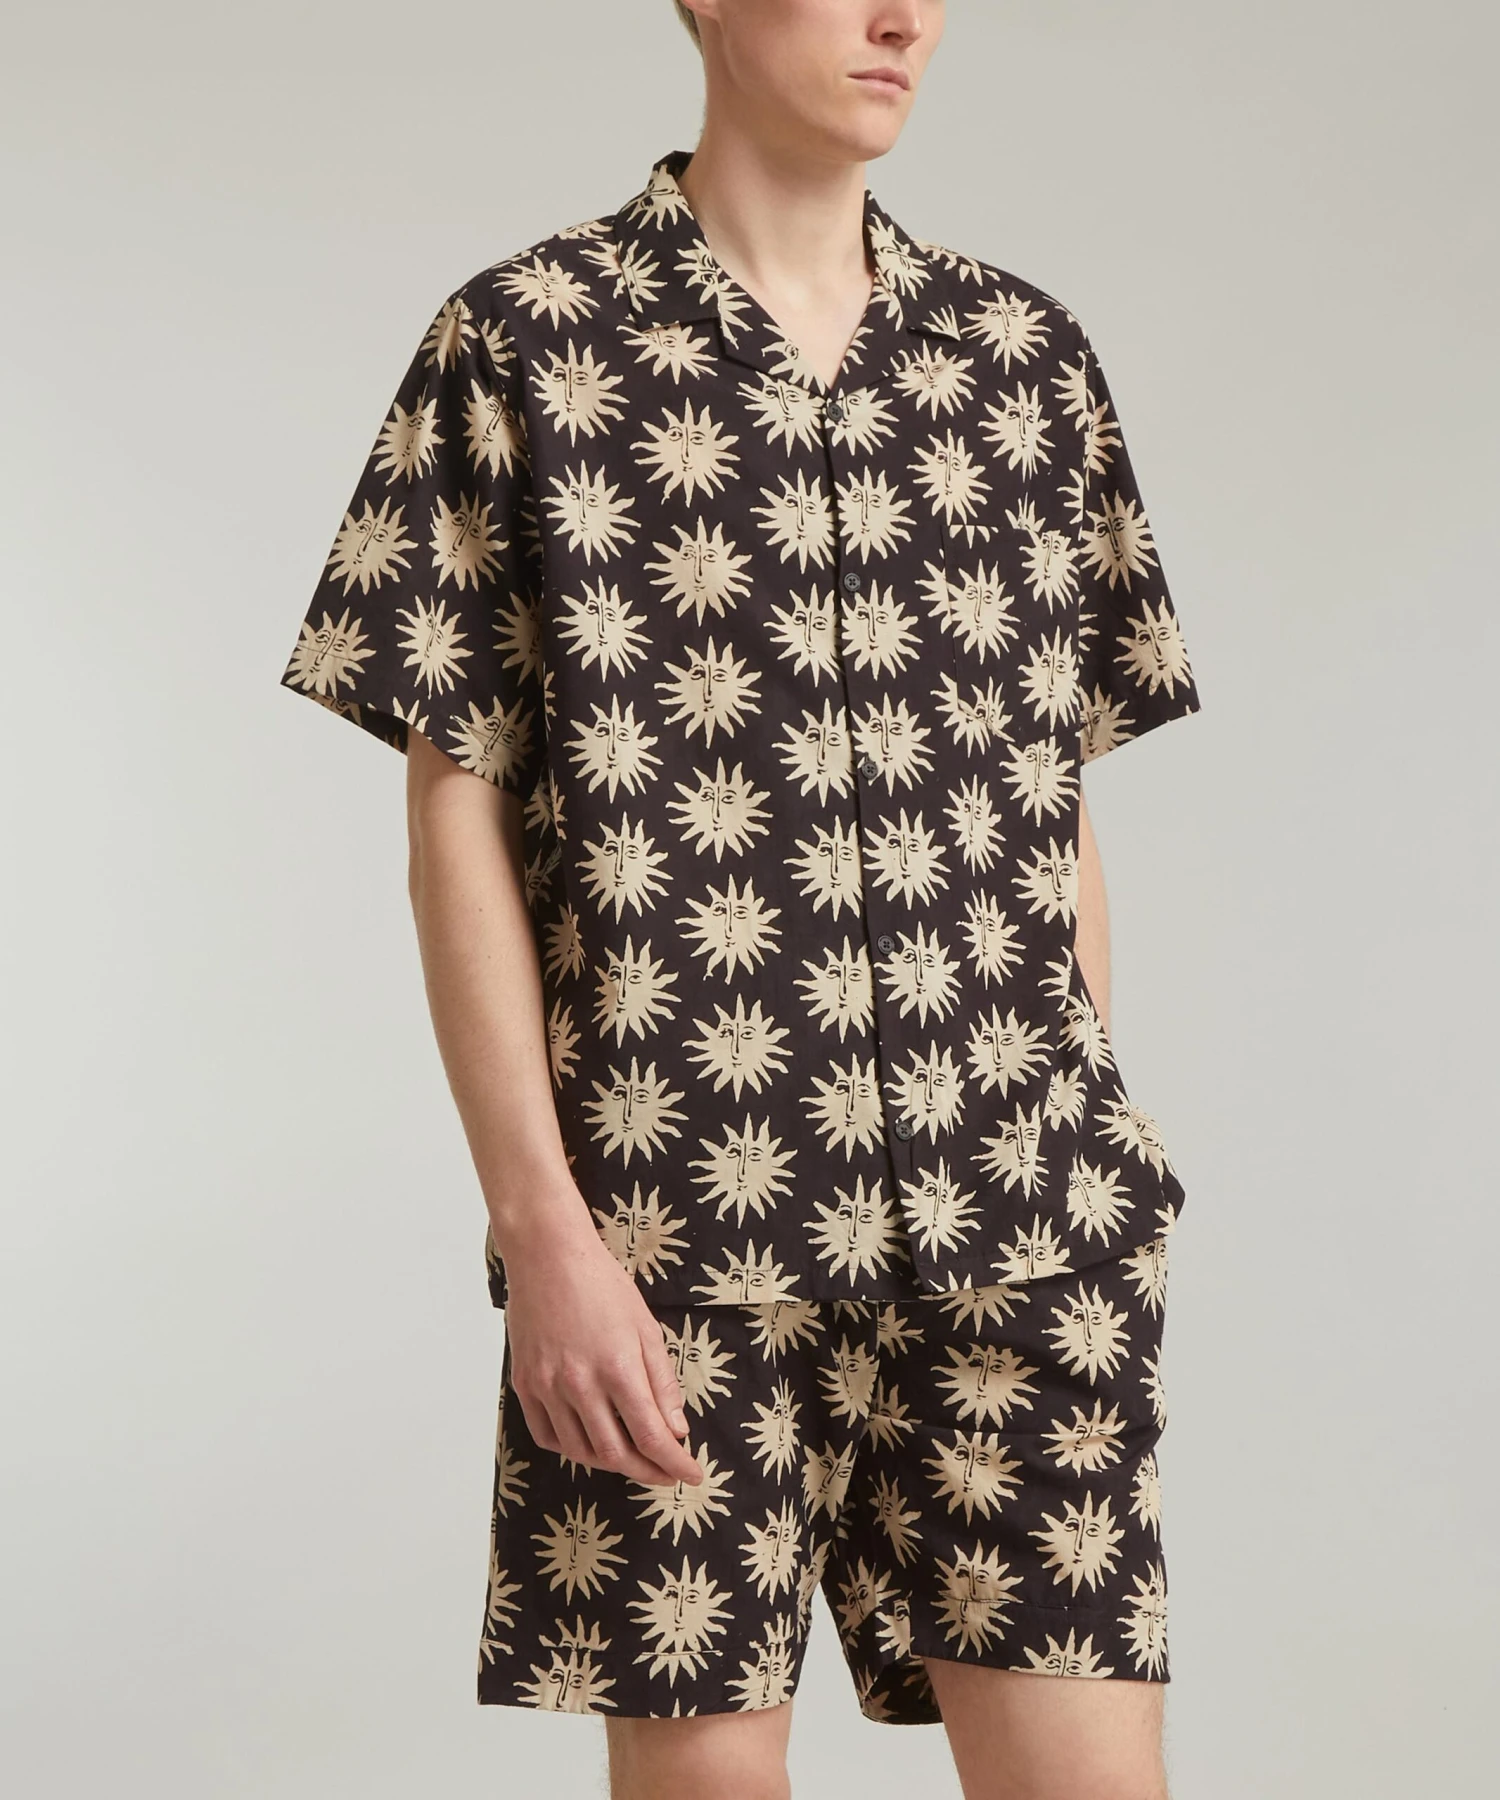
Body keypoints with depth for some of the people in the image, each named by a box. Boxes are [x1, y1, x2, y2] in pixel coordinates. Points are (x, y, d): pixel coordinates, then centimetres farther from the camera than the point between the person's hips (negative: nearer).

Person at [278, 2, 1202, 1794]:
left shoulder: (1026, 353, 11)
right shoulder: (521, 344, 0)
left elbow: (1056, 811, 15)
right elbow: (456, 821, -3)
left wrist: (1097, 1167, 12)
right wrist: (541, 1228, -9)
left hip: (1019, 1226, 3)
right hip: (678, 1229, -3)